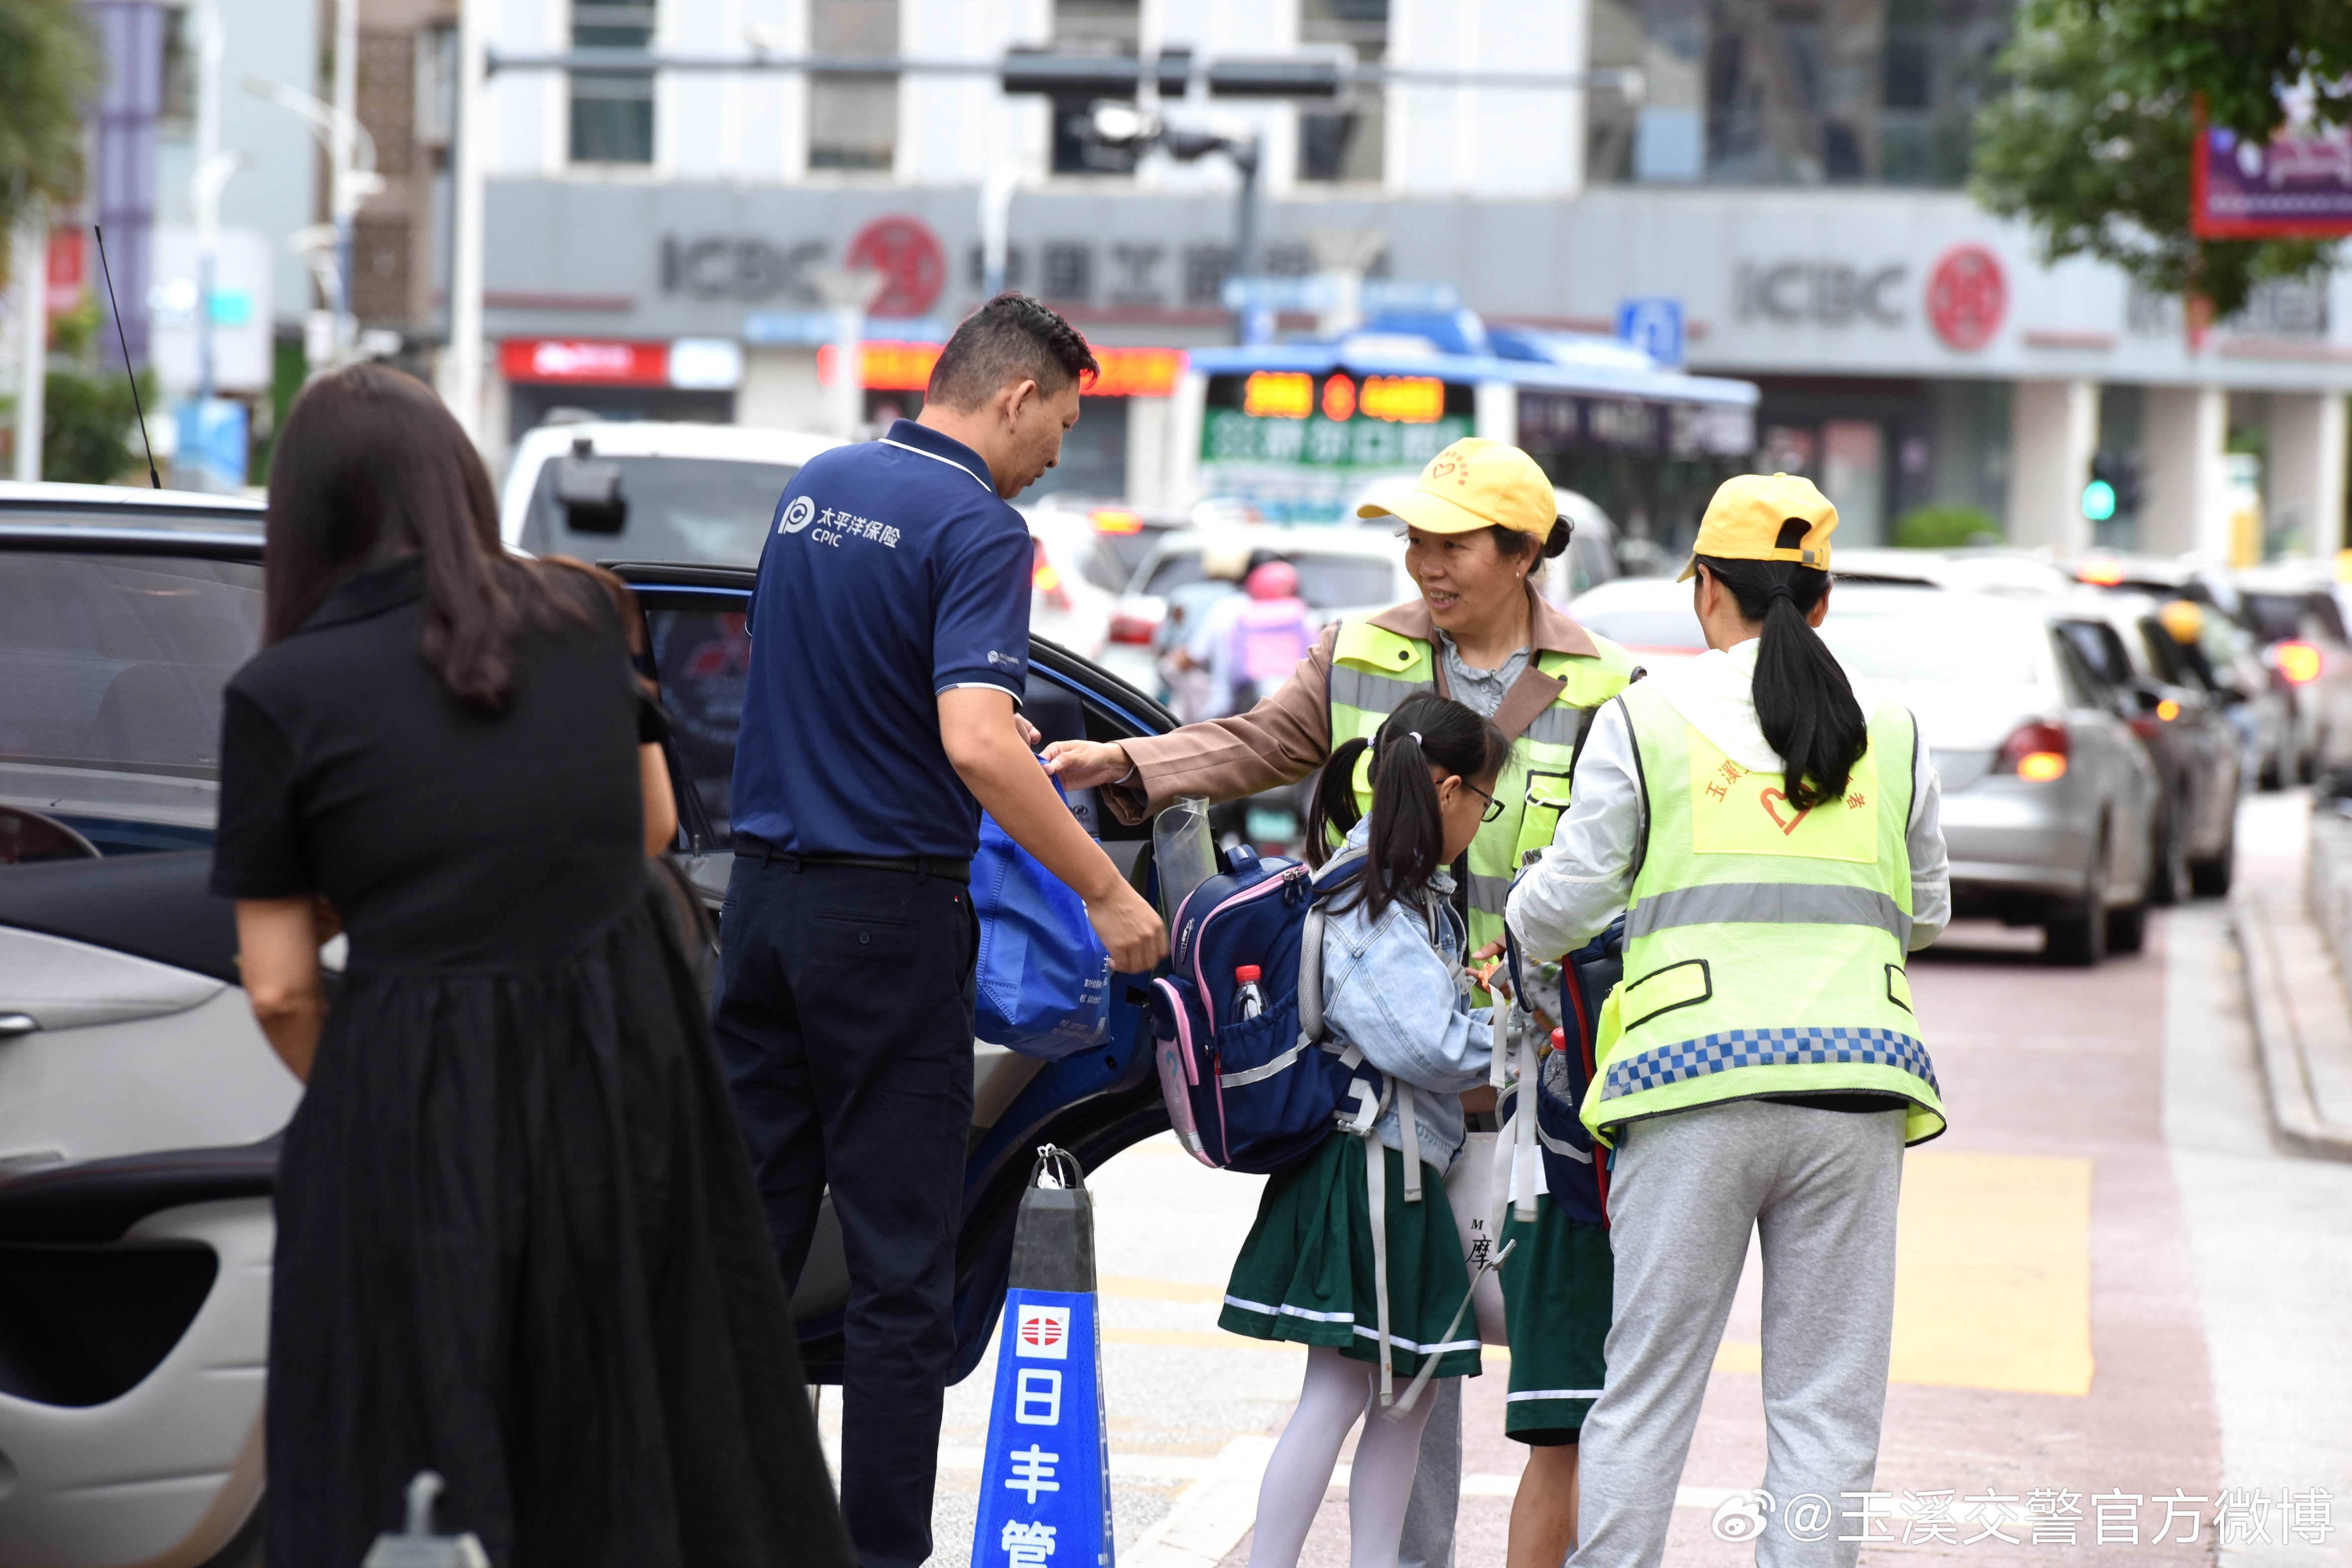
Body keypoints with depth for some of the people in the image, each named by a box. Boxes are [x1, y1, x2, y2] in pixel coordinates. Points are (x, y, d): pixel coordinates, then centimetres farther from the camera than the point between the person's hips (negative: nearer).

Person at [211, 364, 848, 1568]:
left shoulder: (280, 696, -9)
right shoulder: (584, 617, 1)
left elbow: (279, 986, -6)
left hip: (418, 1108, -4)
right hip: (629, 1062, 4)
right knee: (646, 1438, 18)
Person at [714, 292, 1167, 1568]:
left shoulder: (814, 488, 10)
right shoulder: (979, 530, -14)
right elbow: (976, 744, -26)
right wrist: (1107, 894, -19)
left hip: (763, 889, 7)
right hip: (887, 909, -7)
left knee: (748, 1228, 11)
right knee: (898, 1260, 1)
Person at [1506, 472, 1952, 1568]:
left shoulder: (1645, 717, 4)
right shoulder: (1890, 734, 13)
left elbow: (1567, 903, 4)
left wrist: (1517, 924, 26)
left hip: (1697, 1076, -2)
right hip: (1853, 1082, 2)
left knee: (1645, 1393, 4)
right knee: (1826, 1404, 5)